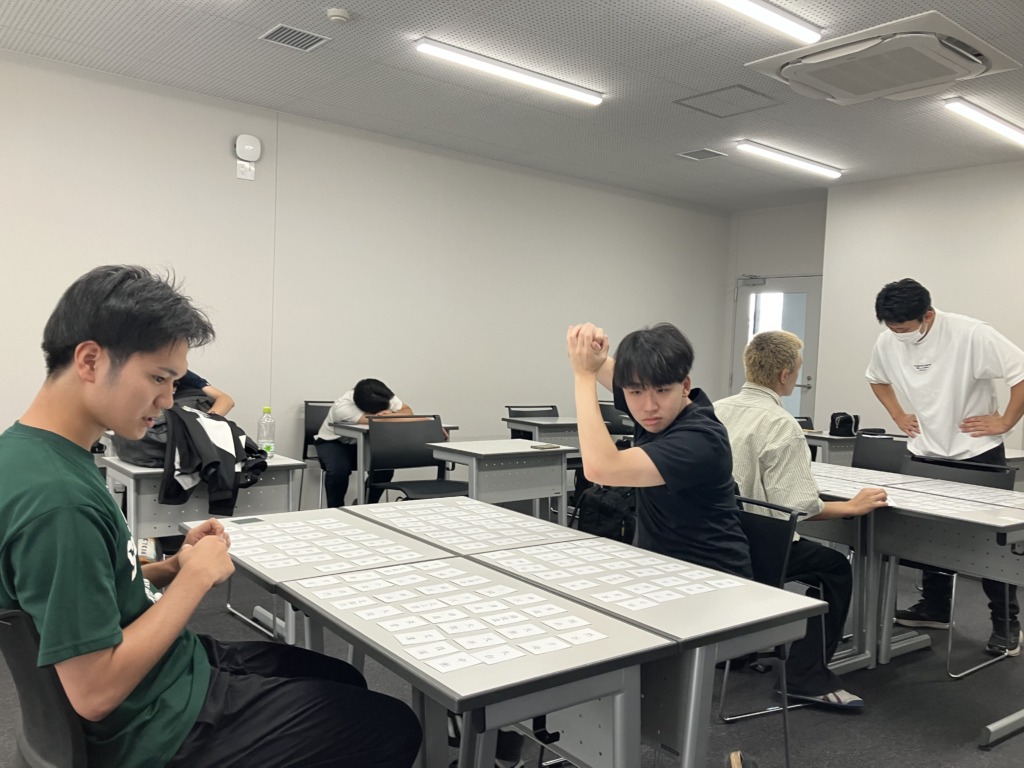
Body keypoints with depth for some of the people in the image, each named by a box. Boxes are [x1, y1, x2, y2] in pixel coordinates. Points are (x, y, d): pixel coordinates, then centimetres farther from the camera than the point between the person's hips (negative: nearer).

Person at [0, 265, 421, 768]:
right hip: (163, 724, -9)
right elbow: (95, 692, -28)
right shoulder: (56, 499, -31)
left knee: (344, 678, 26)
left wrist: (170, 569, -4)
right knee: (395, 727, 2)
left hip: (177, 661, 9)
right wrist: (195, 578, -20)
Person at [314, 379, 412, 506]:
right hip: (333, 442, -4)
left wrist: (392, 414, -38)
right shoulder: (342, 407, -38)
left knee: (385, 467, -23)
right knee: (338, 470, -35)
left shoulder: (383, 398, -22)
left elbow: (408, 412, -20)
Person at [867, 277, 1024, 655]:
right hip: (925, 455, 5)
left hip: (977, 454, -5)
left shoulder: (971, 334, -22)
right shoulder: (887, 342, -5)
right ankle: (935, 607, 30)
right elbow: (877, 378, 16)